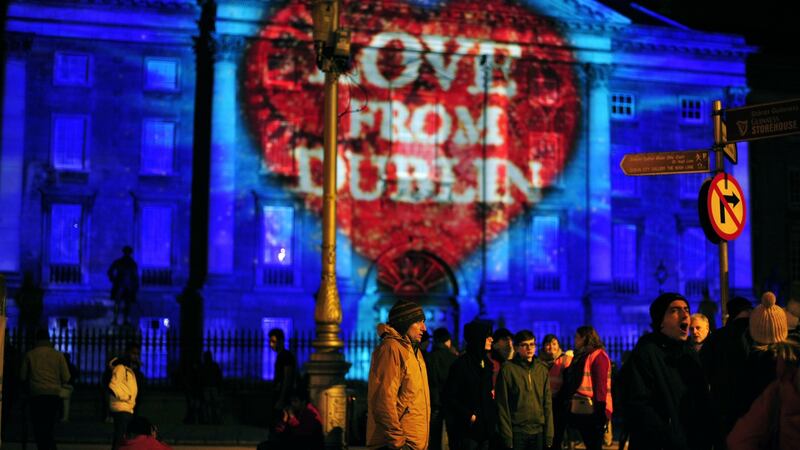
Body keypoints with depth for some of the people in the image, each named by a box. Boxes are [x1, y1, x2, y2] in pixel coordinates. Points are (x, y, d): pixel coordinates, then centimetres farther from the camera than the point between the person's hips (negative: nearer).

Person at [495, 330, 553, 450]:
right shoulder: (507, 369, -4)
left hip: (538, 432, 4)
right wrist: (507, 436, -11)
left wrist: (549, 434, 2)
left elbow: (547, 403, 9)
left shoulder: (542, 370, 8)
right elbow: (502, 405, -5)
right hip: (516, 431, -3)